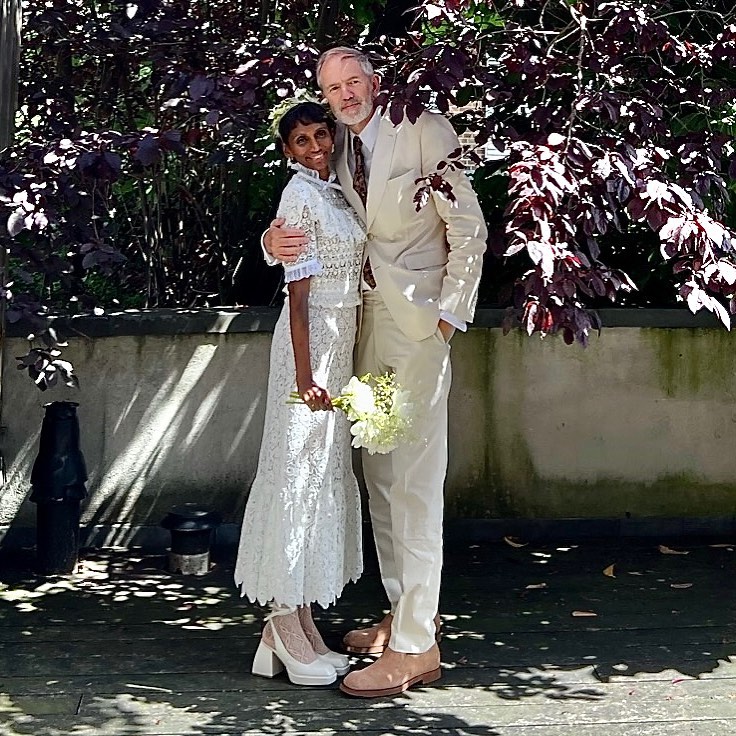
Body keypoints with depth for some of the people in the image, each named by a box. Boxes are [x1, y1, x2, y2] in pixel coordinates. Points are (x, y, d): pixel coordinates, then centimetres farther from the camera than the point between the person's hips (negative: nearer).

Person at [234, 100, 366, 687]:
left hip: (342, 341, 9)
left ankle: (297, 621, 16)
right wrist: (305, 375, -20)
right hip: (313, 344, -9)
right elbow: (299, 295, -16)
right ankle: (287, 624, 0)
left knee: (326, 473, 10)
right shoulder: (300, 197, -11)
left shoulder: (334, 192, 15)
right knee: (301, 470, -6)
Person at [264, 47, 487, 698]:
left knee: (413, 480, -10)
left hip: (418, 319, -7)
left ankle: (416, 645, -8)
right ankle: (404, 612, 25)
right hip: (365, 320, 7)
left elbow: (469, 229, -7)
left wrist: (446, 316, -12)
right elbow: (308, 227, 14)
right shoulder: (334, 152, 11)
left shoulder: (425, 133, -6)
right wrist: (276, 242, -10)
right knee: (378, 474, 12)